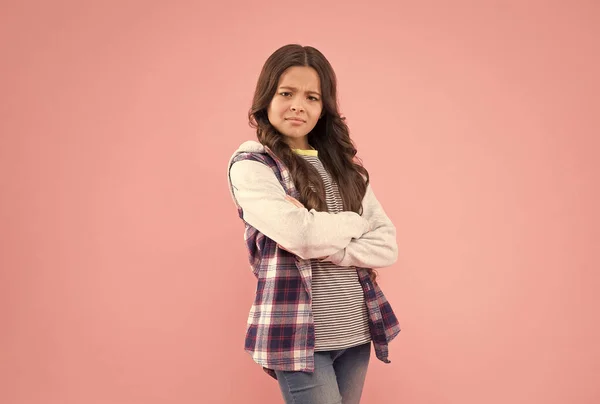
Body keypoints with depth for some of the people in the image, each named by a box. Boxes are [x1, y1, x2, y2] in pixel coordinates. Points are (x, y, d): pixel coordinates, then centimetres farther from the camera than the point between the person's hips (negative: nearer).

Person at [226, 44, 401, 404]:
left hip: (356, 332, 5)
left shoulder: (344, 164, 10)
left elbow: (387, 246, 2)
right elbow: (298, 234, -21)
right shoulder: (250, 165, -5)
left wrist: (323, 246, -13)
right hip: (299, 335, -5)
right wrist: (356, 224, -4)